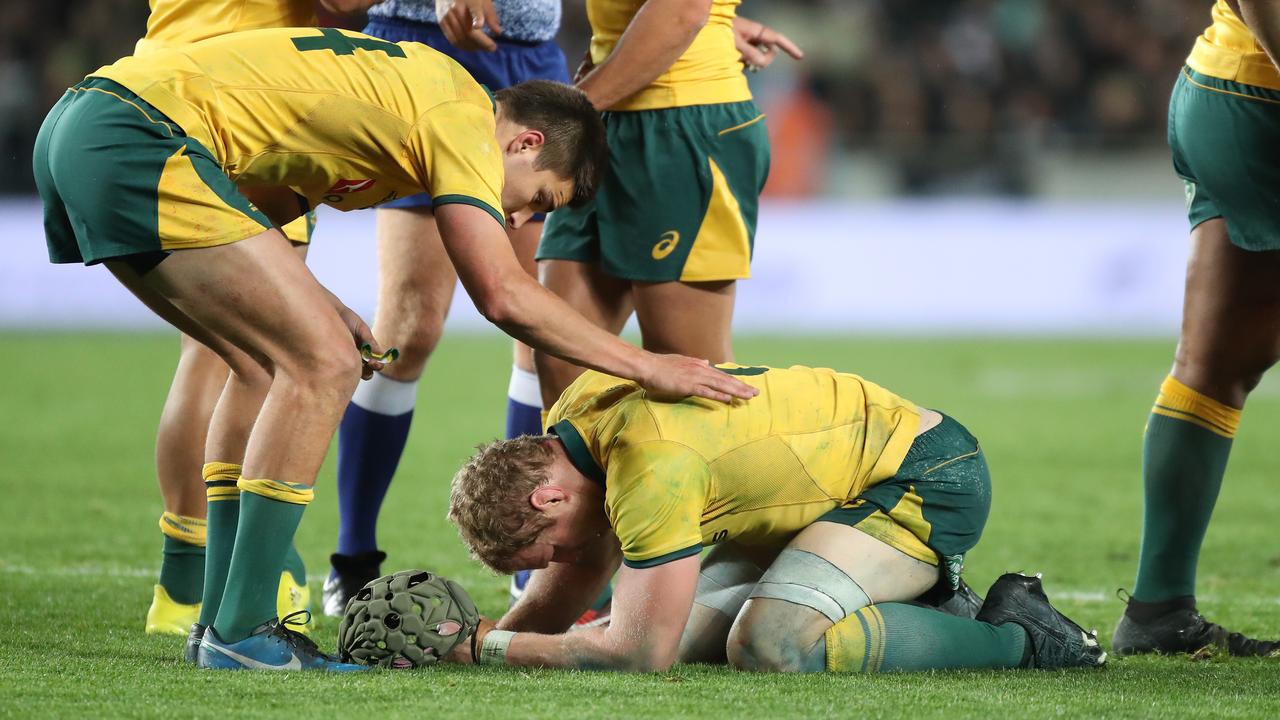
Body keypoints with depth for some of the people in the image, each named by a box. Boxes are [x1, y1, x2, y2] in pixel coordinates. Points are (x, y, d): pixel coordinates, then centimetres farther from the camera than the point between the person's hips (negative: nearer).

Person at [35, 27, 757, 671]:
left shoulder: (416, 81, 24)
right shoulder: (464, 118, -5)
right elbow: (502, 293, -12)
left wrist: (310, 301, 17)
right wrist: (646, 366, -4)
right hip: (137, 136, -10)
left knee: (270, 363, 17)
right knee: (321, 364, -8)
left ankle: (224, 620, 17)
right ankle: (240, 632, -6)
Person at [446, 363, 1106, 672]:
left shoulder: (650, 468, -29)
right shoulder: (574, 417, 0)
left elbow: (639, 654, -27)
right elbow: (557, 600, 12)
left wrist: (485, 648, -20)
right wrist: (486, 636, -6)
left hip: (929, 479, -10)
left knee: (767, 647, -29)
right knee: (690, 632, 5)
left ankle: (1016, 636, -14)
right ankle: (923, 602, 15)